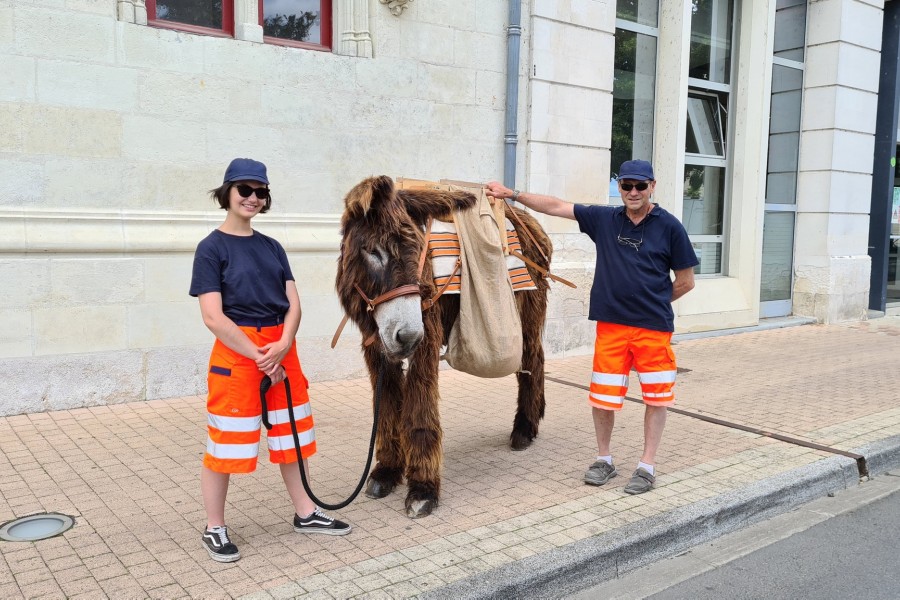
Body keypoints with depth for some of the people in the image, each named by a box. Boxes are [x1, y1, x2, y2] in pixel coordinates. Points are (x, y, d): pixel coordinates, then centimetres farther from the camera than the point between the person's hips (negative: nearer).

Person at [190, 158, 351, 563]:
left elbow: (294, 304, 5)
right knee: (225, 443, 3)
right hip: (237, 352, -6)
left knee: (291, 437, 15)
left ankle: (305, 513, 31)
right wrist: (259, 356, -17)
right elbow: (213, 318, -15)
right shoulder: (212, 248, -7)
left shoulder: (272, 247, 9)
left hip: (283, 350, 6)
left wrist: (283, 346, -14)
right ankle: (214, 529, 21)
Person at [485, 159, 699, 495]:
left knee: (656, 396, 8)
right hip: (610, 326, 2)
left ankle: (647, 466, 22)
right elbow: (556, 206, 4)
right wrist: (512, 195, 1)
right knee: (602, 396, 7)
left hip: (654, 328, -2)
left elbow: (686, 281, 2)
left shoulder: (669, 227, -4)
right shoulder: (605, 219, 3)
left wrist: (653, 302, 8)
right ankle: (604, 460, 27)